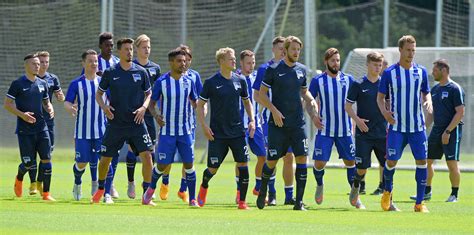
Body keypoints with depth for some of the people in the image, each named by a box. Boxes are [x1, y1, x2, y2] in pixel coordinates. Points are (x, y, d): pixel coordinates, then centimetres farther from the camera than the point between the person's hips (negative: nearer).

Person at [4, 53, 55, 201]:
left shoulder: (42, 84, 11)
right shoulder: (18, 84, -5)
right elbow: (7, 104, -5)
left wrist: (50, 109, -1)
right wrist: (22, 114, -18)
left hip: (42, 128, 4)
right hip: (25, 130, -4)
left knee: (46, 160, -6)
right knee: (29, 163, -3)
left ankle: (46, 193, 2)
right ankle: (19, 179, 31)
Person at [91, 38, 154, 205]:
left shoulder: (141, 72, 1)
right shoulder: (110, 72, -1)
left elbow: (148, 93, 12)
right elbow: (99, 94, 8)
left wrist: (144, 107, -7)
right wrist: (104, 106, -11)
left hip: (136, 122, 0)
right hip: (115, 123, 0)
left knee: (146, 155, -14)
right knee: (105, 158, 6)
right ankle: (100, 189, 31)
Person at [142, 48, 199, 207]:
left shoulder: (189, 82, 3)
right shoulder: (161, 82, -6)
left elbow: (194, 102, 15)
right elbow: (151, 103, 2)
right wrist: (156, 115, -18)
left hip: (185, 131, 2)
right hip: (167, 131, -2)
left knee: (189, 164, -2)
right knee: (162, 165, 1)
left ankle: (192, 199, 6)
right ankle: (151, 188, 29)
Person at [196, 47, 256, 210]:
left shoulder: (240, 81, 4)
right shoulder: (211, 82, -6)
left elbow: (247, 102, 17)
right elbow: (200, 105, -1)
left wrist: (252, 120, 5)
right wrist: (204, 126, -9)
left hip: (237, 132, 3)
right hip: (217, 133, -3)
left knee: (243, 164, -8)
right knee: (213, 169, 0)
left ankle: (242, 202, 0)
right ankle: (204, 187, 34)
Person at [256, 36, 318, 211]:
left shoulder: (301, 70, 8)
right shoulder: (273, 70, -5)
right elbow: (261, 94, -3)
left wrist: (311, 101, 3)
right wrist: (274, 110, -15)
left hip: (297, 124, 3)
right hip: (277, 124, -3)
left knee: (302, 158, -8)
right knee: (272, 161, 1)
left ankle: (299, 201, -4)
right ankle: (263, 190, 30)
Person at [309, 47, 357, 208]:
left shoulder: (348, 79, 4)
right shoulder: (318, 81, -1)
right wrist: (313, 117, -10)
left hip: (345, 130, 2)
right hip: (324, 130, -2)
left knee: (350, 161, 3)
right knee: (319, 163, -6)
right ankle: (319, 184, 25)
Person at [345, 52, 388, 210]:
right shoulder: (358, 85, 0)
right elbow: (348, 106, 2)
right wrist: (357, 119, -13)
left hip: (382, 134, 3)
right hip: (364, 134, -3)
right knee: (362, 167, -6)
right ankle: (356, 188, 24)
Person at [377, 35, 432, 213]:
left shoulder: (421, 71, 6)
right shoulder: (389, 73, -1)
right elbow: (380, 97, 5)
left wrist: (428, 102, -8)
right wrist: (384, 112, -14)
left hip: (417, 126, 2)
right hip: (396, 126, -2)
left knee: (422, 161, -4)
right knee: (391, 161, -7)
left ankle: (419, 203, 3)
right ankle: (387, 192, 22)